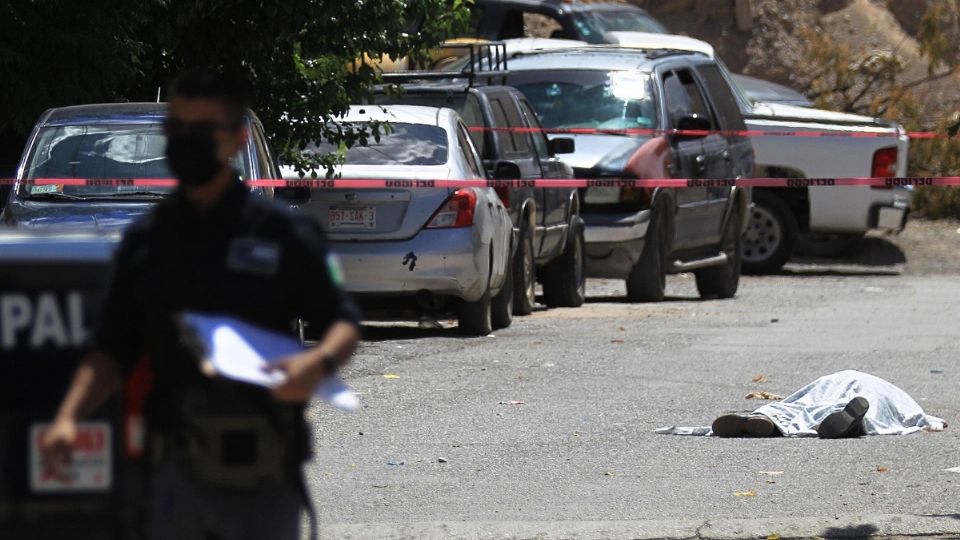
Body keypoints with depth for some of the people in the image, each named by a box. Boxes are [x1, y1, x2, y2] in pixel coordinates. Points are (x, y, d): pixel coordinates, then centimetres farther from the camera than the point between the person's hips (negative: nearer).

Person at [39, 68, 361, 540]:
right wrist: (68, 416, -6)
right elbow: (112, 350, 11)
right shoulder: (146, 239, 10)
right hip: (176, 472, 3)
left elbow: (344, 325, 4)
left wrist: (318, 363, -19)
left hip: (261, 479, -3)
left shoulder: (282, 233, 1)